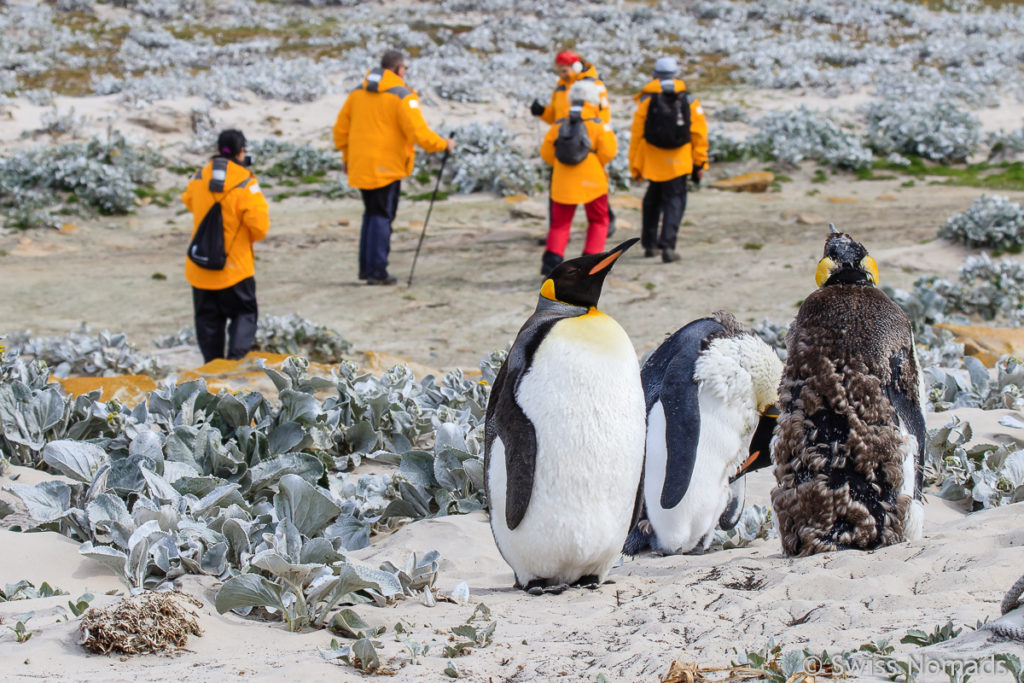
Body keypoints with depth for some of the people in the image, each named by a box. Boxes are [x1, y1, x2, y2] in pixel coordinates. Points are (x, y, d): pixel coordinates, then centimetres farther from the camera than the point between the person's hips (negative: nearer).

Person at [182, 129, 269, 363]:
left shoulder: (199, 178, -1)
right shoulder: (245, 182, -15)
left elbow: (189, 201, 20)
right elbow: (259, 226, -15)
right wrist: (251, 237, 6)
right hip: (236, 268, -3)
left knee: (208, 318, 14)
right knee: (244, 312, 10)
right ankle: (238, 352, -10)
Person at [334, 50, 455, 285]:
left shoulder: (357, 93, 9)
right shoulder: (402, 96, -11)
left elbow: (340, 129, 13)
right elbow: (418, 132, -16)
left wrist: (346, 156, 25)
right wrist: (443, 144, -1)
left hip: (360, 166, 6)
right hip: (387, 168, -6)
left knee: (371, 214, 18)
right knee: (382, 216, -1)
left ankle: (366, 267, 18)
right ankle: (377, 271, -4)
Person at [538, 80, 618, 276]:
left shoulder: (559, 125, 4)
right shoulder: (599, 125, -6)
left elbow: (546, 151, 4)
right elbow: (608, 152, -13)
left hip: (563, 181, 2)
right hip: (592, 180, -2)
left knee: (560, 222, 11)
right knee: (598, 222, 13)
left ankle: (552, 258, -7)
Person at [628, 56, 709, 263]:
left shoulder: (645, 101, -4)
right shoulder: (689, 102, -1)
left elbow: (637, 135, -3)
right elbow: (699, 135, 0)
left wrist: (635, 167, 3)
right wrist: (700, 163, 7)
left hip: (653, 161, 1)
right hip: (678, 162, -1)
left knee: (653, 199, 20)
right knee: (674, 201, 2)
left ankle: (649, 244, 25)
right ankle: (667, 245, -16)